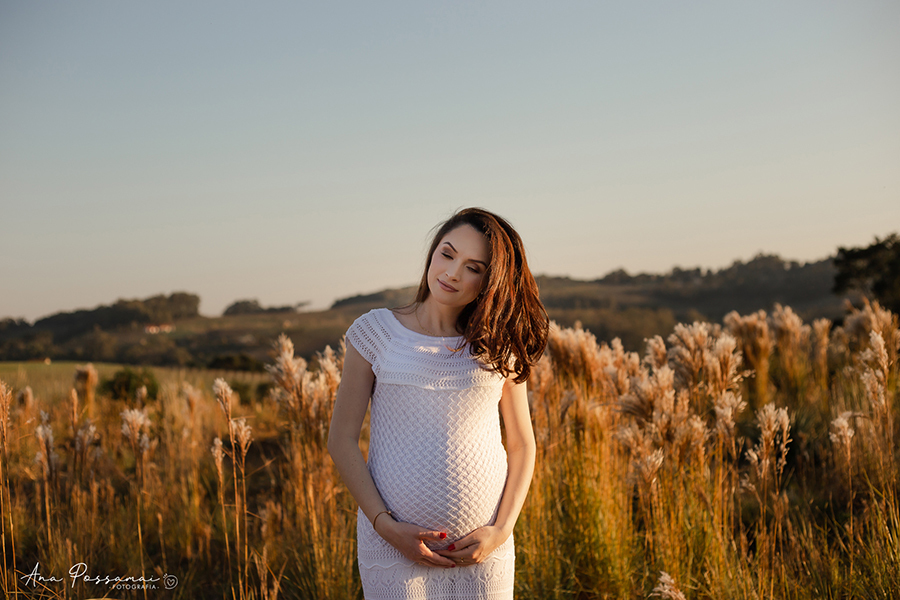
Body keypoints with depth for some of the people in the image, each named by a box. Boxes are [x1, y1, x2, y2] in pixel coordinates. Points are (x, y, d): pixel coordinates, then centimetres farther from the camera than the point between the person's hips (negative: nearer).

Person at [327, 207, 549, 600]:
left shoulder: (498, 346, 4)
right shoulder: (376, 332, -1)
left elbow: (522, 445, 8)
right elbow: (342, 441, -1)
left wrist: (501, 531, -5)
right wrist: (385, 525, -10)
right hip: (393, 546, -1)